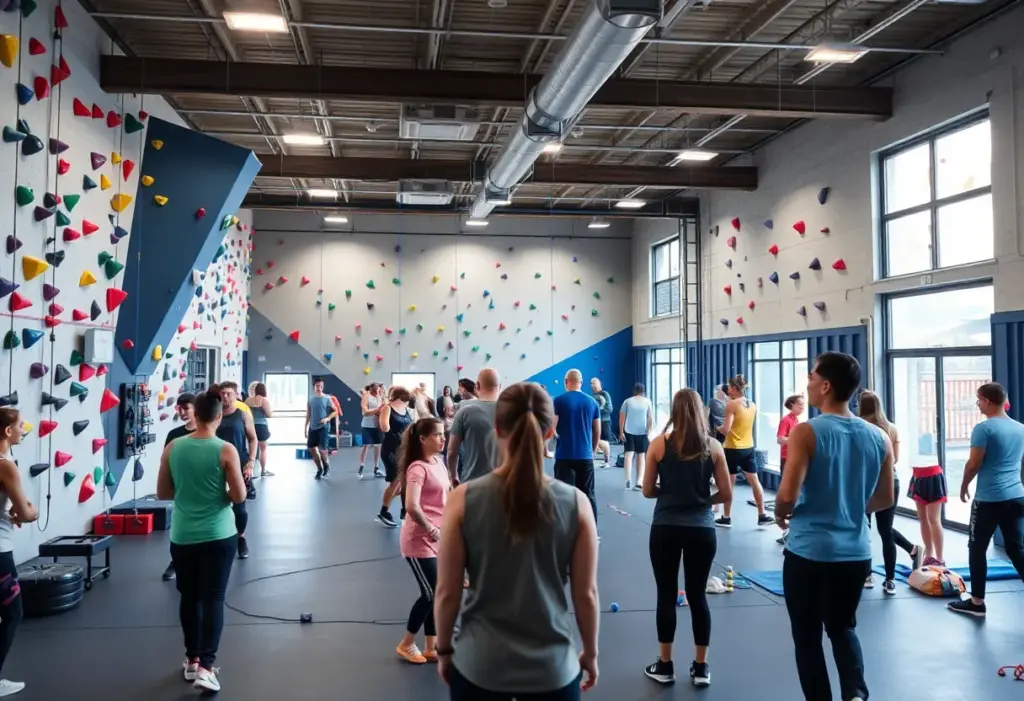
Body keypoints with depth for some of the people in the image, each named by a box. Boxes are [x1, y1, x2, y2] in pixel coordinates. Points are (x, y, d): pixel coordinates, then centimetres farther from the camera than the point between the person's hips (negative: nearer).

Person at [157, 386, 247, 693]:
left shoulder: (172, 447, -4)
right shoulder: (225, 450, -13)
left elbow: (162, 492, 4)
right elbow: (239, 496, -12)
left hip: (182, 536, 3)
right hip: (218, 535, -3)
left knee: (189, 597, 17)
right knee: (213, 599, 3)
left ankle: (192, 660, 28)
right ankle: (206, 666, -6)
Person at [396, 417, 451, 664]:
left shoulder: (438, 462, 8)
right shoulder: (418, 468, -19)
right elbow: (412, 507, -32)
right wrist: (431, 530, -19)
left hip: (438, 540, 8)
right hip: (420, 541, -8)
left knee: (436, 593, 11)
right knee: (431, 593, -3)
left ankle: (430, 647, 23)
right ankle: (406, 644, 16)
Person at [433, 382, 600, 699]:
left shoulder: (464, 500, -13)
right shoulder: (575, 503, -12)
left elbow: (447, 592, -7)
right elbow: (586, 594, -4)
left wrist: (444, 650, 9)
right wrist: (590, 653, 12)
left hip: (478, 665, 0)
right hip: (552, 667, 0)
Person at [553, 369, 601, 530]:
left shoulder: (559, 401, -6)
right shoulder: (592, 402, 5)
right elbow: (597, 431, 11)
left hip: (565, 456, -3)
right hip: (586, 456, 3)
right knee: (588, 494, 12)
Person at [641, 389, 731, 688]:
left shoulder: (659, 444, -5)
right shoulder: (713, 446, -2)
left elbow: (648, 491, 0)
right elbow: (725, 494, 0)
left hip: (665, 529, -1)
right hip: (701, 529, 1)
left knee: (667, 596, 9)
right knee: (698, 596, 11)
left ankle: (665, 666, 18)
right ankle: (701, 668, 19)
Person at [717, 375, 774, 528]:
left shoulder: (731, 404, -13)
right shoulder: (753, 405, 7)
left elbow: (726, 429, -19)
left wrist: (718, 427, 1)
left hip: (733, 449, -6)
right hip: (748, 447, 6)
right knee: (754, 481, 10)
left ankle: (726, 518, 11)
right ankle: (762, 516, 11)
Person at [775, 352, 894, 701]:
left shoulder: (806, 432, -16)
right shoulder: (878, 437, 1)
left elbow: (787, 495, -21)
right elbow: (885, 498, 10)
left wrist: (780, 515, 1)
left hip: (809, 551, -5)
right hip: (856, 553, 5)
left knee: (807, 635, 12)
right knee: (843, 626, 23)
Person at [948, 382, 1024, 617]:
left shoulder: (984, 428, -13)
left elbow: (974, 464, -11)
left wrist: (964, 485, 3)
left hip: (989, 499, -6)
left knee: (977, 548, 6)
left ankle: (976, 602, 12)